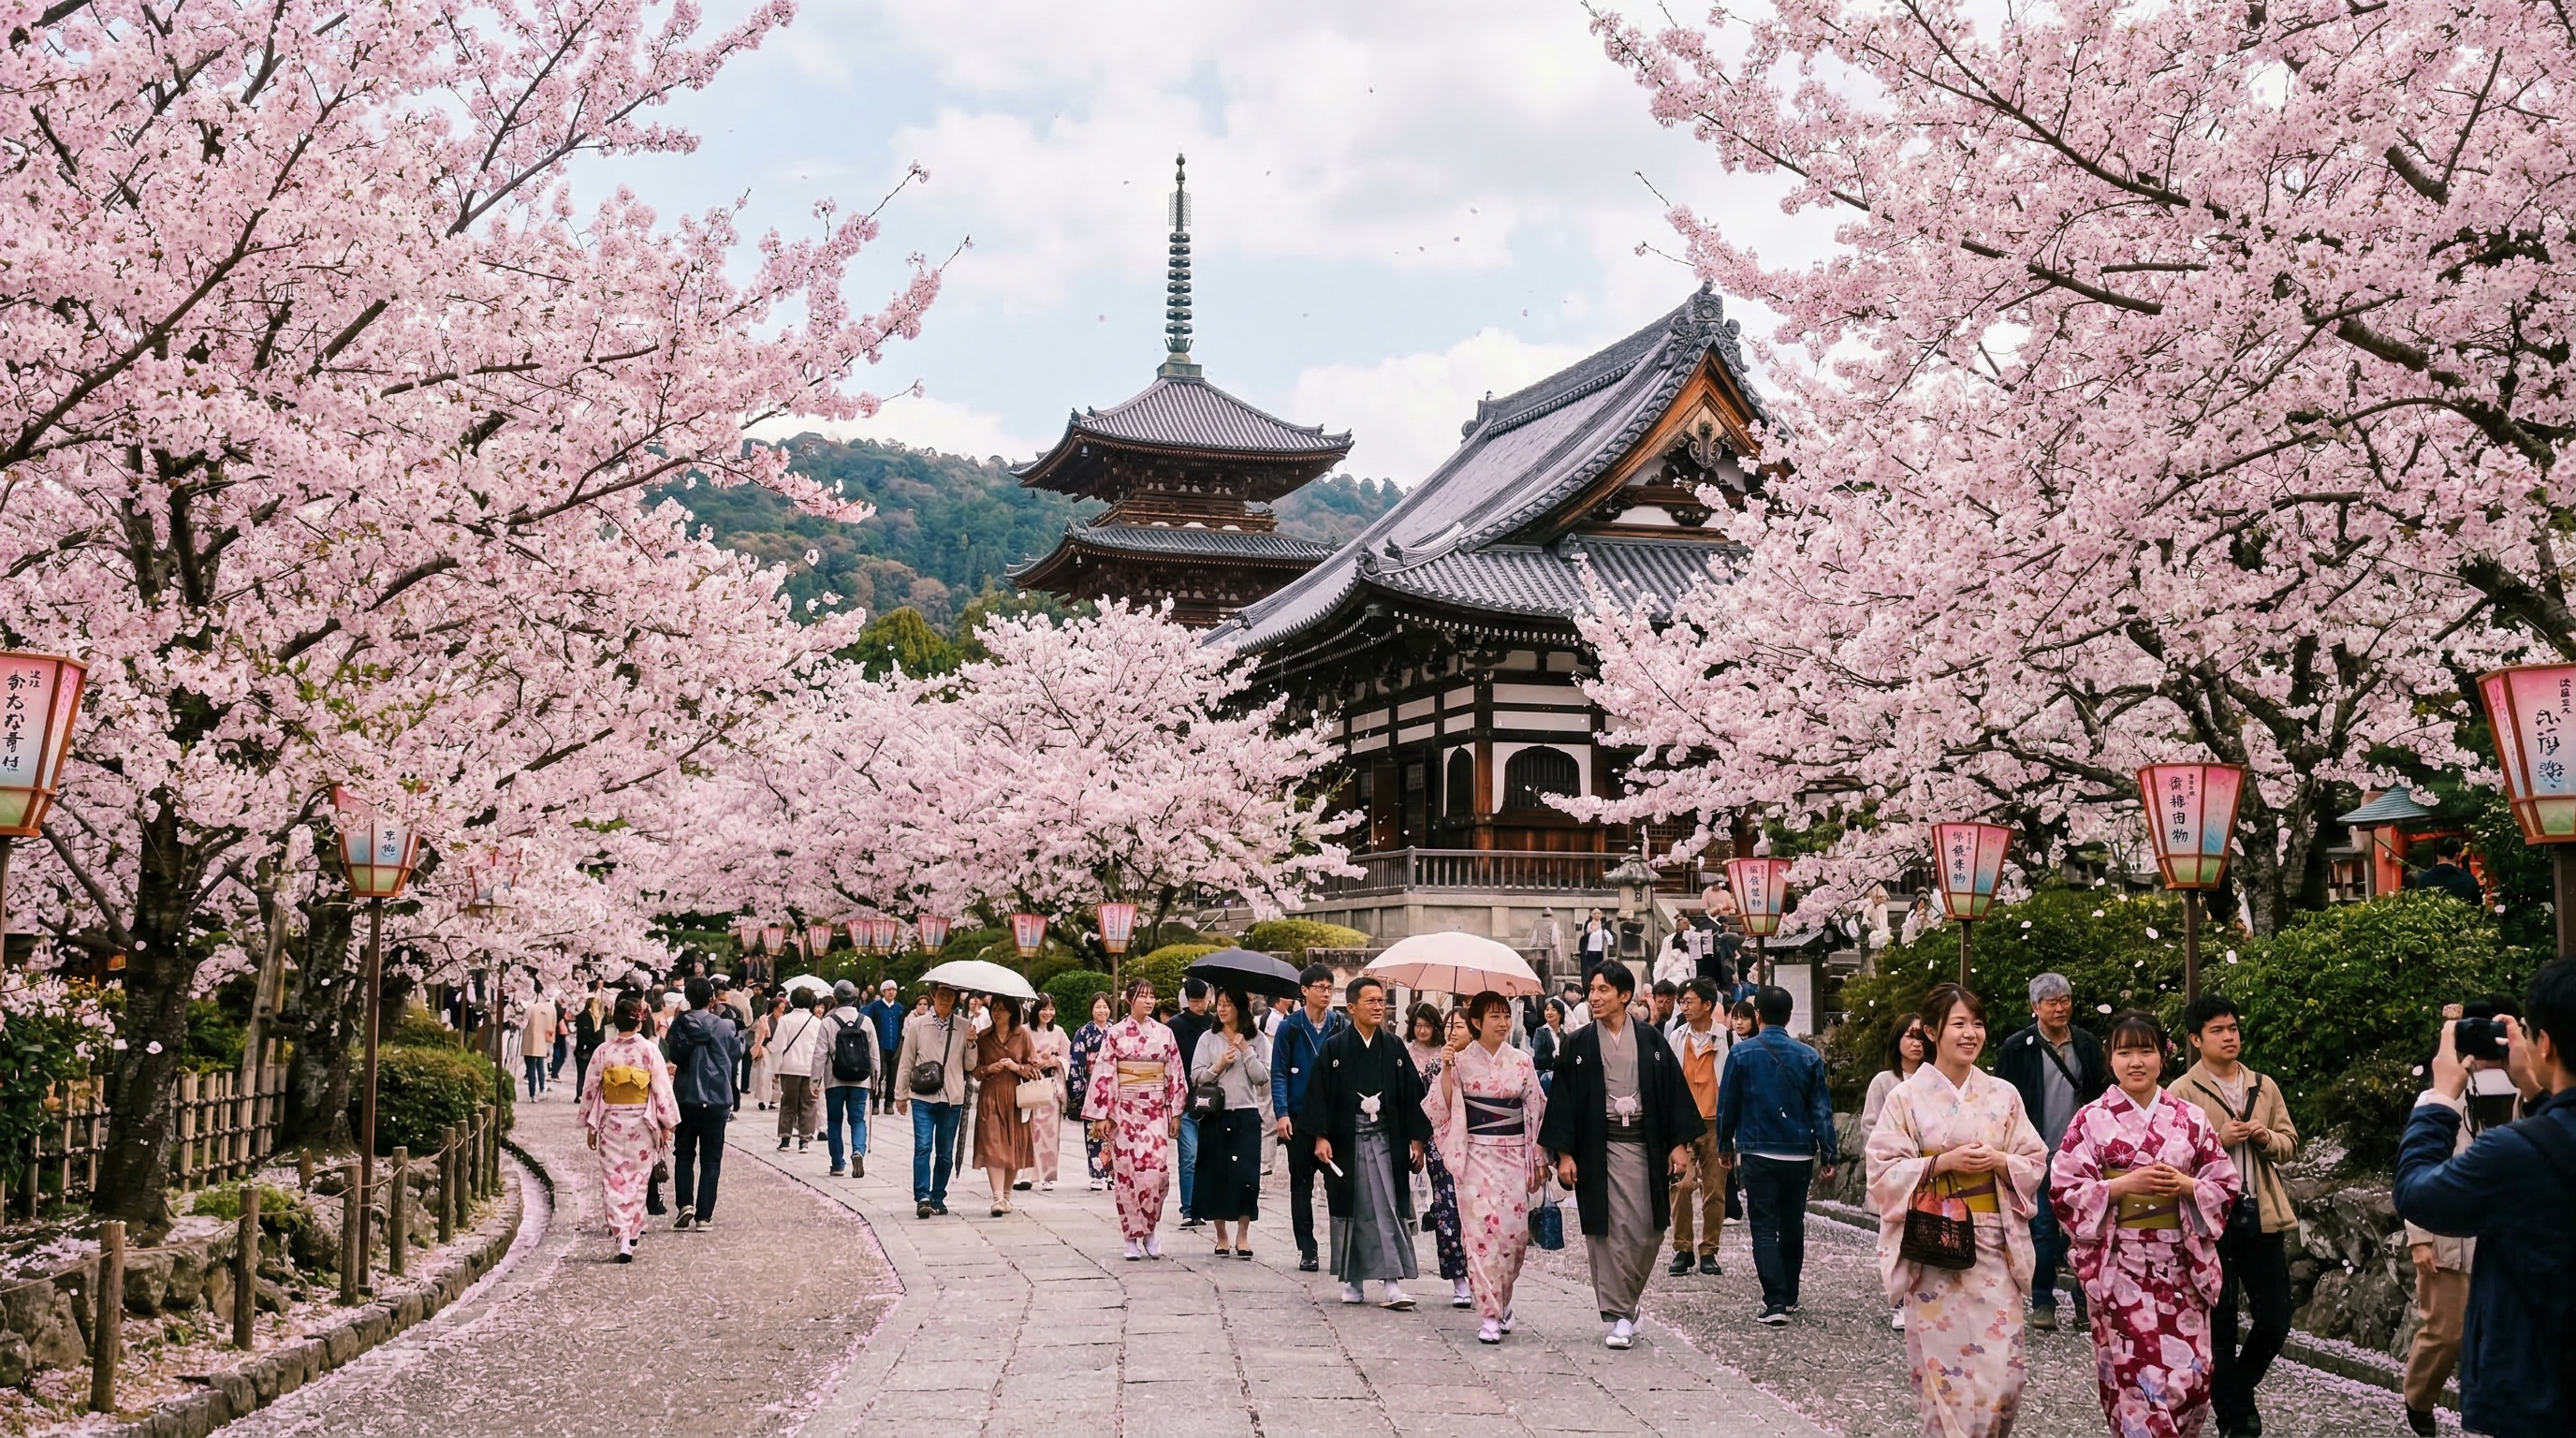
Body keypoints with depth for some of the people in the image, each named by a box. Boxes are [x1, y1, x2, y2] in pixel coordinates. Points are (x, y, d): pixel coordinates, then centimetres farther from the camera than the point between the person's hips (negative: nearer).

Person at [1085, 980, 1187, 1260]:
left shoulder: (1164, 1033, 6)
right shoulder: (1115, 1033, -1)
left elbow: (1176, 1074, 9)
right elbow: (1103, 1074, -3)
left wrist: (1175, 1112, 6)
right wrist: (1101, 1115, -6)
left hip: (1156, 1110, 2)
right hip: (1124, 1110, -1)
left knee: (1156, 1169, -9)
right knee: (1126, 1171, -1)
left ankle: (1149, 1229, 10)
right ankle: (1132, 1237, 8)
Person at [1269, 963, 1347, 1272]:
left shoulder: (1342, 1027, 5)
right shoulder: (1289, 1028, 1)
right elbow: (1279, 1074, 0)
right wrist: (1281, 1113, -11)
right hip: (1299, 1118, 0)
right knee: (1301, 1184, 6)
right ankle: (1307, 1250, 12)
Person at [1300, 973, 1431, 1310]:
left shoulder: (1395, 1048, 5)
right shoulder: (1334, 1049, -1)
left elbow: (1412, 1095, 7)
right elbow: (1318, 1095, -2)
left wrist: (1416, 1139, 3)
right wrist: (1320, 1137, -10)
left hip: (1386, 1141, 1)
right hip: (1345, 1143, -1)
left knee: (1389, 1210, -5)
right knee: (1350, 1213, 7)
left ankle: (1393, 1283, -6)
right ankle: (1352, 1282, 18)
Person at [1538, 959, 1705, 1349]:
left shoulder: (1651, 1042, 7)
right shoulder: (1577, 1044, 3)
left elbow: (1674, 1091, 8)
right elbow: (1563, 1098, 2)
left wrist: (1679, 1143, 2)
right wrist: (1564, 1153, -5)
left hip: (1644, 1145, 1)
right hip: (1598, 1148, -1)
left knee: (1649, 1231, 0)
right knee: (1607, 1233, -2)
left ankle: (1625, 1303, 20)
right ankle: (1617, 1316, 6)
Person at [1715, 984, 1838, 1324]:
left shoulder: (1742, 1053, -5)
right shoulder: (1809, 1057, 0)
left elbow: (1727, 1104, 0)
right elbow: (1821, 1110, 1)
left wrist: (1725, 1145, 13)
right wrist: (1829, 1155, 5)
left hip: (1758, 1155, -3)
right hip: (1799, 1155, 3)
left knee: (1764, 1229, -2)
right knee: (1792, 1228, 16)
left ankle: (1775, 1302, -12)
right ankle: (1789, 1296, 25)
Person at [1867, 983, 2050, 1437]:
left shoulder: (2003, 1095, 7)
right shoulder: (1907, 1097, -1)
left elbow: (2034, 1162, 9)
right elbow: (1884, 1171, -4)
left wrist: (1999, 1161, -11)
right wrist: (1943, 1163, -16)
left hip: (1993, 1244, 2)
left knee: (2003, 1369, -1)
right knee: (1944, 1367, -2)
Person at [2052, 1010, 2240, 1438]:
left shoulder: (2190, 1120, 6)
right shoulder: (2091, 1120, -2)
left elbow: (2225, 1185, 9)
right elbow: (2063, 1190, -5)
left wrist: (2186, 1186, -11)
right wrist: (2123, 1185, -17)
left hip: (2181, 1263, 3)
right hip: (2120, 1266, -3)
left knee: (2191, 1374, 3)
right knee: (2137, 1375, -6)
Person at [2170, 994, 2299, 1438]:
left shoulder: (2264, 1086, 10)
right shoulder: (2182, 1092, -5)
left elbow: (2289, 1144, 14)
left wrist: (2266, 1138, -7)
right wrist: (2219, 1140, -19)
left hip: (2263, 1216, 4)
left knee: (2275, 1321, 7)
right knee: (2219, 1324, 5)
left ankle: (2238, 1390, 33)